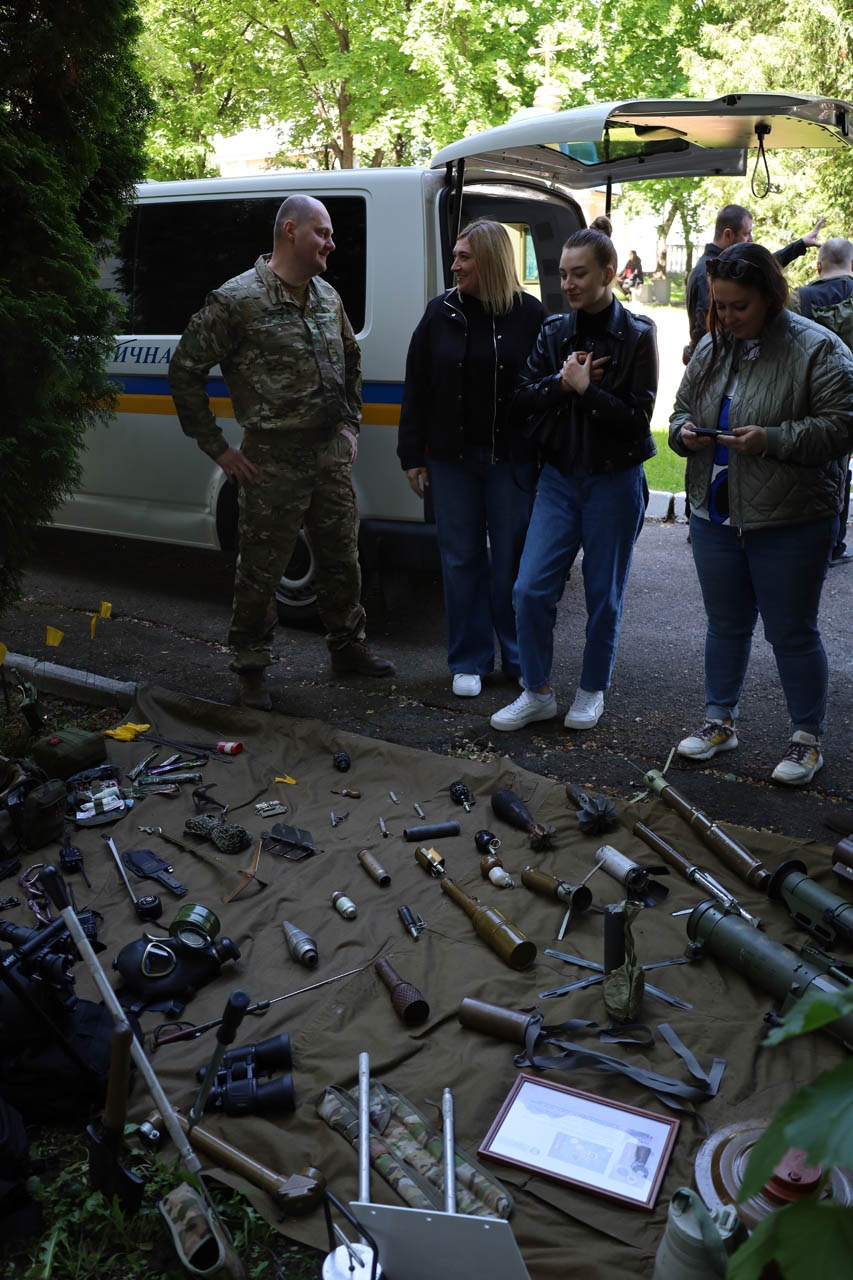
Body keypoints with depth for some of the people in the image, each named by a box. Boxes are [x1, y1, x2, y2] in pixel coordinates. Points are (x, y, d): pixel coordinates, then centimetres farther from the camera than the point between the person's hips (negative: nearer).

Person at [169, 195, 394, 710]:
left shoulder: (327, 297, 11)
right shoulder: (237, 299, -10)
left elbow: (351, 358, 28)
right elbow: (185, 370, -8)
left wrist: (350, 422, 18)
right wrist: (218, 448, -8)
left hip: (332, 454, 6)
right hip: (273, 461, -6)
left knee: (342, 559, 15)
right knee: (261, 570, 2)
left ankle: (348, 647, 33)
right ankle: (252, 671, 17)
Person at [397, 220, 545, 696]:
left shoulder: (529, 313, -2)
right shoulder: (442, 312, 4)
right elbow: (417, 388, 6)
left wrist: (545, 455, -6)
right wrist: (413, 455, 3)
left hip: (512, 459, -2)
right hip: (452, 459, 2)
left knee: (513, 562, 5)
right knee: (462, 561, 8)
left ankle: (522, 659, 21)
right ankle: (470, 661, 20)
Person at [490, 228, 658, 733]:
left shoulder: (637, 336, -6)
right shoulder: (554, 331, 7)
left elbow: (637, 418, -12)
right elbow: (524, 397, 3)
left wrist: (585, 388, -15)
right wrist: (561, 382, -13)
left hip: (615, 481, -3)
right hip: (559, 477, 4)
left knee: (604, 597, 7)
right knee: (531, 589, -2)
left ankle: (593, 691, 25)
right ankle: (538, 692, 14)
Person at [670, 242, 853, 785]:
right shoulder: (711, 347, 9)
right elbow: (683, 409, 18)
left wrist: (772, 440, -24)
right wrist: (685, 431, -5)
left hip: (790, 521, -5)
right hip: (716, 516, 6)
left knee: (793, 633, 4)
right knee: (726, 624, 17)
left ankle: (808, 738, 20)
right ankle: (721, 720, 32)